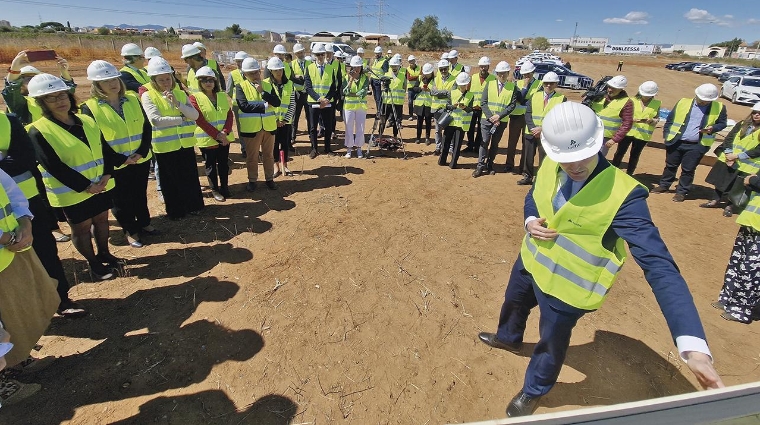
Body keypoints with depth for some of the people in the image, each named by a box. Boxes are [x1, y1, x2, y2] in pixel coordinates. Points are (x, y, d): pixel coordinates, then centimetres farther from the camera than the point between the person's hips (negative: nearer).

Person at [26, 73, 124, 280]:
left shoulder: (87, 121, 3)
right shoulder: (38, 131, -13)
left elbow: (105, 149, 3)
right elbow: (54, 167, -18)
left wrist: (107, 174, -12)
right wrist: (85, 186, -20)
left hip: (101, 185, 5)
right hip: (73, 192, -5)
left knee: (101, 219, 18)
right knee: (81, 228, 9)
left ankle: (104, 253, 37)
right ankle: (93, 263, 25)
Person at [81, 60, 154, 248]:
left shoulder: (133, 99, 2)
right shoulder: (90, 107, -9)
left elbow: (146, 127, 1)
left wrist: (142, 152, -11)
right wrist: (121, 159, -16)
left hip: (141, 159, 3)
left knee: (140, 194, 18)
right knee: (121, 200, 10)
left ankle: (144, 223, 36)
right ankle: (130, 230, 26)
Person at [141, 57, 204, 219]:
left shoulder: (180, 93, 6)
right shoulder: (148, 96, -6)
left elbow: (195, 115, -5)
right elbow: (156, 120, -19)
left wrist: (177, 103, -19)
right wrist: (182, 119, -13)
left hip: (185, 143, 3)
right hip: (165, 146, -3)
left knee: (190, 176, 13)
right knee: (170, 180, 9)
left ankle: (194, 205, 30)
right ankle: (175, 210, 24)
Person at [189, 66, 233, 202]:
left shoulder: (223, 96, 8)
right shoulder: (195, 97, -6)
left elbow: (229, 115, 2)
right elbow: (199, 120, -12)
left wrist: (225, 132, -13)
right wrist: (216, 134, -18)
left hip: (225, 138, 4)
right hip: (207, 139, -4)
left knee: (224, 164, 12)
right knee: (211, 166, 8)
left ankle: (224, 188, 26)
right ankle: (215, 190, 21)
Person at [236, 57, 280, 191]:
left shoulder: (268, 85, 7)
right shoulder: (241, 87, -3)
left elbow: (277, 103, -7)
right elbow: (244, 106, -17)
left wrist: (262, 92, -16)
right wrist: (265, 106, -13)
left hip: (269, 127, 3)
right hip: (251, 128, -2)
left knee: (269, 155, 13)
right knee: (252, 156, 9)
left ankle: (269, 179, 26)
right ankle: (252, 180, 23)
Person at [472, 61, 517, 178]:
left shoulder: (513, 87, 0)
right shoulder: (490, 84, 2)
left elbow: (512, 105, -6)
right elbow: (483, 102, -3)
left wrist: (499, 116, -17)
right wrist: (491, 117, -13)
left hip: (502, 121, 1)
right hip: (487, 119, 0)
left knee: (495, 143, 9)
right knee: (484, 142, -5)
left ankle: (490, 165, 20)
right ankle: (480, 166, 0)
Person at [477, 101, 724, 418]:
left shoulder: (623, 195, -32)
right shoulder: (550, 165, -13)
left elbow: (659, 266, -36)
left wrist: (694, 346, -44)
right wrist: (530, 221, -16)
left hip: (567, 286, -6)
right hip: (529, 261, 6)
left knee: (551, 343, 18)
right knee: (513, 303, 32)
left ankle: (533, 392, 50)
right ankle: (508, 338, 67)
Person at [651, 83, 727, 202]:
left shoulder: (719, 108, 0)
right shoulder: (683, 102, 0)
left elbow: (722, 123, 10)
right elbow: (670, 119, 7)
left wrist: (712, 128, -11)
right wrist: (666, 134, 2)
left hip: (697, 145, -1)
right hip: (676, 142, 1)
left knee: (688, 169, 3)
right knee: (670, 165, 14)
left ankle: (682, 192, 15)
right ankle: (664, 185, 31)